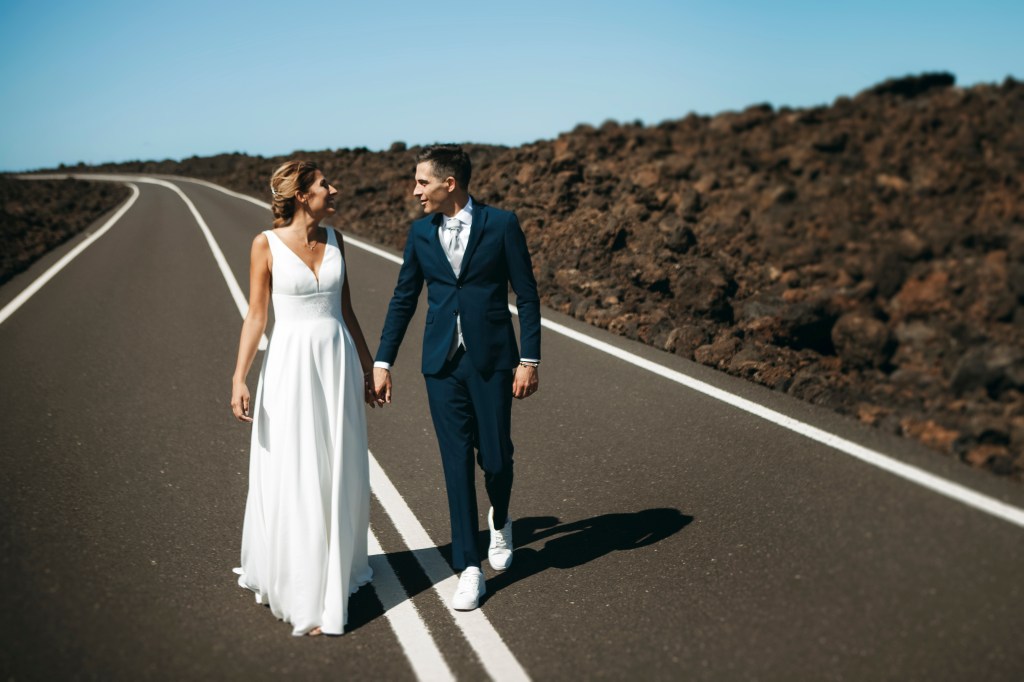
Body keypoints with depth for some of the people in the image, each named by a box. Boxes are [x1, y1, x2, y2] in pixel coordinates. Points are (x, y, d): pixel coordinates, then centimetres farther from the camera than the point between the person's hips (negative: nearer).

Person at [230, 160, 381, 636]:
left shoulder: (334, 240, 7)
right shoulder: (266, 245, -6)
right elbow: (256, 316, -5)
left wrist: (368, 365, 15)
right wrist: (238, 378, -13)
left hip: (339, 362, 5)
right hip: (292, 364, -4)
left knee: (339, 475, 12)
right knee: (293, 477, 1)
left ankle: (336, 570, 32)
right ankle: (302, 592, 16)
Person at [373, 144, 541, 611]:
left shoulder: (502, 224, -5)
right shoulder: (420, 233, 5)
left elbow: (527, 295, -3)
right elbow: (403, 300, 11)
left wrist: (529, 360, -8)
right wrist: (383, 362, 9)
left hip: (492, 360, -2)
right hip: (442, 363, 3)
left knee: (495, 456, 3)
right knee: (456, 462, 3)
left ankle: (500, 521, 38)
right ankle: (469, 569, 13)